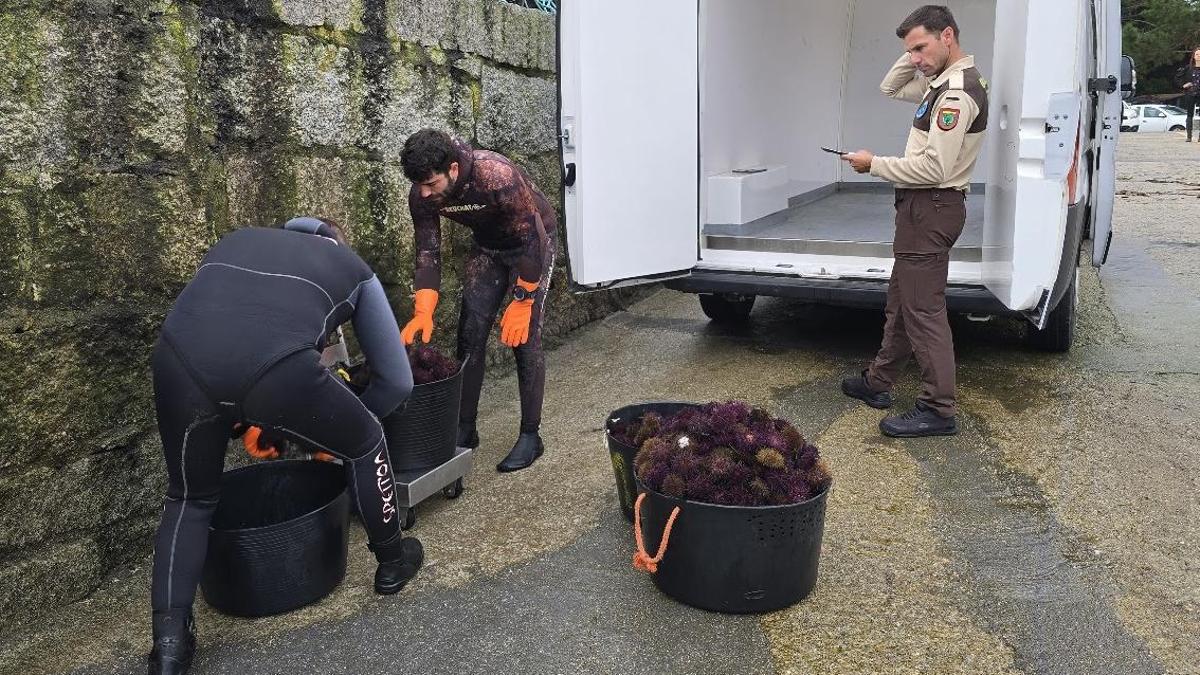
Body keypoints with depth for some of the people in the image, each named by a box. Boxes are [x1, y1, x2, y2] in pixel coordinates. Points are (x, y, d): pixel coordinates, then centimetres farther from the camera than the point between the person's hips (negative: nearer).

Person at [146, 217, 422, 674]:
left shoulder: (237, 241, 40)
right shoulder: (354, 268, 33)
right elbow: (397, 380, 35)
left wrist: (247, 419, 51)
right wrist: (336, 432, 50)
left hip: (177, 360, 3)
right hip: (277, 368, -3)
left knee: (190, 499, 30)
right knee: (364, 445, 28)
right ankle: (392, 560, 44)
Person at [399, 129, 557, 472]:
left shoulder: (498, 177, -38)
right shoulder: (422, 195, -21)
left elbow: (531, 240, -30)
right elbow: (427, 251, -14)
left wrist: (522, 303, -26)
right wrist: (423, 312, -25)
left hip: (534, 241, -5)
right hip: (487, 246, 6)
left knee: (524, 338, -11)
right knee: (470, 333, 1)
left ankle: (530, 435, -1)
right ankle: (465, 428, 13)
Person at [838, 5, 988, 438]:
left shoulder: (958, 91, -19)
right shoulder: (942, 82, 13)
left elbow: (932, 167, -25)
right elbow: (890, 88, 26)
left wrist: (874, 165, -14)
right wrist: (916, 55, 9)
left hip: (932, 208, -11)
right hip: (922, 207, 11)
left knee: (923, 309, -8)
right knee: (901, 300, 17)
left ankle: (939, 410, -2)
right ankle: (878, 383, 29)